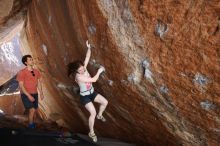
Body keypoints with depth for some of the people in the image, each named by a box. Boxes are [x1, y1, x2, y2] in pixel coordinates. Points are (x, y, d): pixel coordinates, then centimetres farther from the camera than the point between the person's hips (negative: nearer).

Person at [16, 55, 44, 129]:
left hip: (34, 94, 6)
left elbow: (38, 83, 11)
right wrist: (29, 95, -22)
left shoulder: (36, 71, 3)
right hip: (26, 95, -6)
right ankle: (30, 127, 1)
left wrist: (41, 93, 1)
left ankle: (33, 124, 32)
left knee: (36, 111, 11)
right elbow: (21, 86, -16)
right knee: (32, 110, -17)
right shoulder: (22, 72, -14)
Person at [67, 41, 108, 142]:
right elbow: (93, 80, -32)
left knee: (105, 102, 5)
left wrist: (89, 48, -27)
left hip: (92, 93, 8)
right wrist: (99, 71, -20)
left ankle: (99, 115, 34)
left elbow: (87, 57, -13)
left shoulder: (84, 68, -10)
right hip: (85, 97, -8)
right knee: (93, 113, -14)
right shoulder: (78, 77, -31)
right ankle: (91, 133, 5)